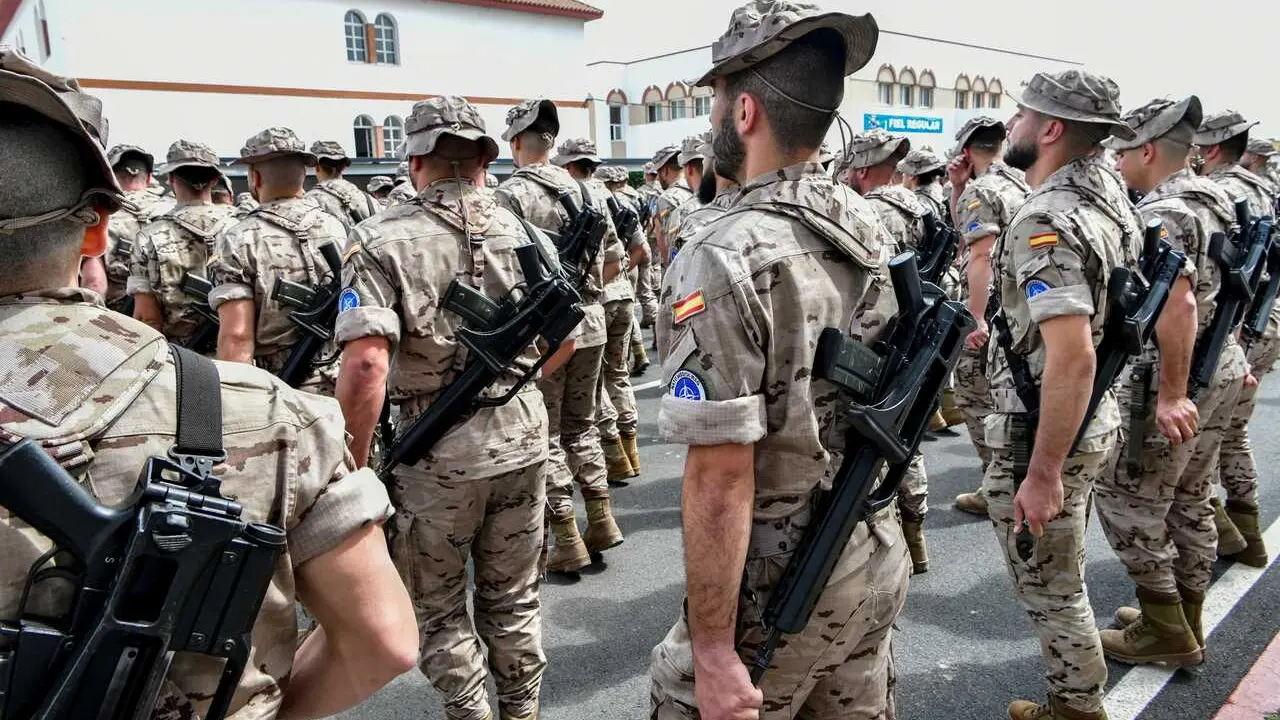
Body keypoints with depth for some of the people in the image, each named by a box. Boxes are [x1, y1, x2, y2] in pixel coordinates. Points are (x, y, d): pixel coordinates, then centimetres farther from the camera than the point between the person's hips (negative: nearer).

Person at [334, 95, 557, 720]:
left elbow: (366, 365, -23)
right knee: (513, 598, 21)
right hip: (523, 439, 4)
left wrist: (352, 467, -13)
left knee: (438, 608, 18)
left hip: (439, 455, -4)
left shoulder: (381, 241, -11)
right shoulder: (524, 233, 2)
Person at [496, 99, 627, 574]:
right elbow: (614, 260, 13)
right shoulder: (586, 191, 10)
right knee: (581, 425, 19)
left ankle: (568, 543, 9)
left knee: (545, 435, 4)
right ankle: (602, 522, 22)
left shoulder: (511, 194, -10)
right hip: (590, 324, 6)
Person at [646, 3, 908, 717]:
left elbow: (722, 480, -24)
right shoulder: (873, 227, 1)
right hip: (878, 559, 7)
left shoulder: (728, 261, -23)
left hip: (778, 585, -7)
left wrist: (713, 649, -18)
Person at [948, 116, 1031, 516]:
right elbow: (963, 228, 25)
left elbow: (981, 256, -24)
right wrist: (957, 188, 13)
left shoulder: (981, 190, -14)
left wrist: (976, 317, -26)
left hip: (989, 315, -9)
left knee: (976, 398, -2)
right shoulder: (1019, 184, 15)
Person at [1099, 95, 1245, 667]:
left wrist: (1171, 394, -29)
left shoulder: (1159, 214, -19)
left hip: (1167, 378, -10)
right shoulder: (1215, 199, 11)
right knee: (1191, 499, 17)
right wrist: (1232, 354, 28)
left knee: (1126, 501, 2)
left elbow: (1178, 304, -30)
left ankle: (1165, 631, 12)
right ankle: (1186, 623, 30)